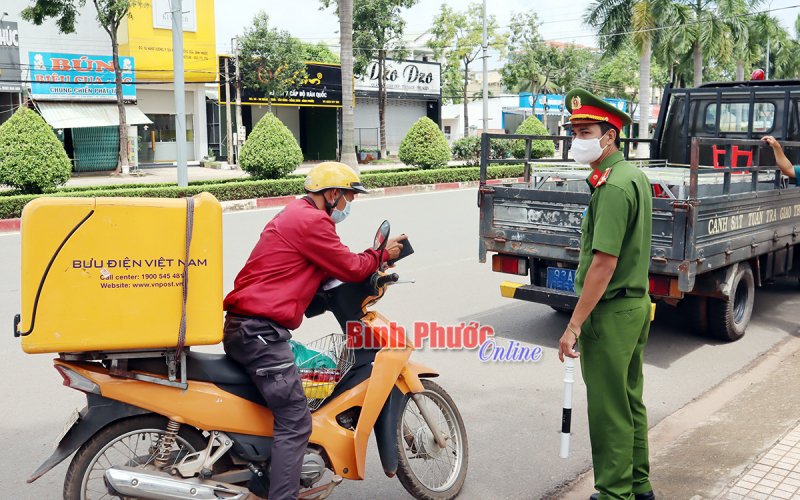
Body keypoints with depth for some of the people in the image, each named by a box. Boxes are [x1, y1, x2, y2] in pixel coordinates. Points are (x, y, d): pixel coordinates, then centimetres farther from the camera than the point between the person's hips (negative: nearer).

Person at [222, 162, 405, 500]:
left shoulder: (295, 215, 22)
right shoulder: (312, 221, -11)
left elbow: (331, 269, 21)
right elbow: (350, 268, -8)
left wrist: (371, 266, 12)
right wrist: (383, 254, 10)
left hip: (243, 326, 11)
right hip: (261, 330, -11)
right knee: (295, 422, -11)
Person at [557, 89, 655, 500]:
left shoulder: (612, 186, -20)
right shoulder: (634, 176, 12)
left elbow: (604, 263, -25)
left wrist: (574, 325, -23)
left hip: (610, 312, -10)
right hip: (636, 303, 10)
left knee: (609, 412, 1)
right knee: (630, 401, 20)